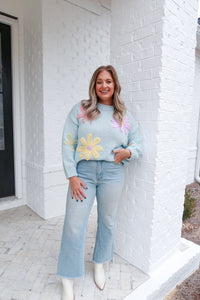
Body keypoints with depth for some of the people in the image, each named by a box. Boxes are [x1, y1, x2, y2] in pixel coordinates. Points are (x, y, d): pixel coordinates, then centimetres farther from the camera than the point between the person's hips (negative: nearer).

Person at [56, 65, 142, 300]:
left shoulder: (125, 116, 9)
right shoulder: (80, 110, 2)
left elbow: (137, 144, 14)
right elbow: (67, 144, -2)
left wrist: (128, 152, -9)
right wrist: (72, 176, -8)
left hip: (112, 174, 2)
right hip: (83, 172, -1)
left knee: (107, 222, 15)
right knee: (73, 226, 2)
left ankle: (99, 264, 44)